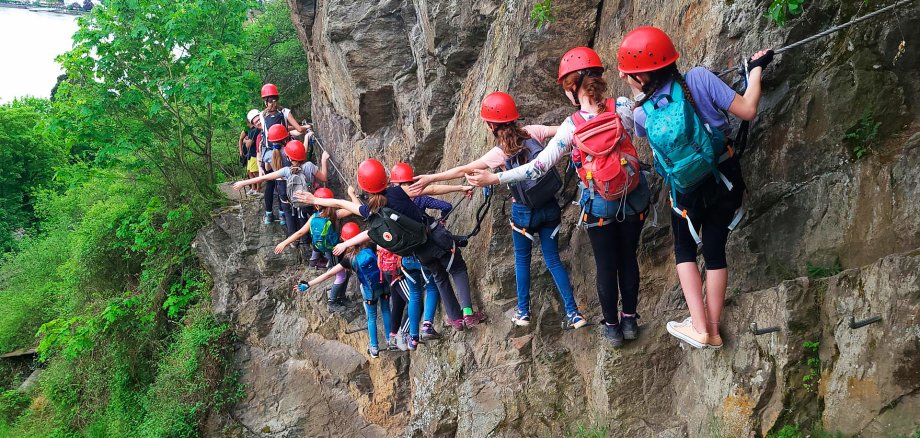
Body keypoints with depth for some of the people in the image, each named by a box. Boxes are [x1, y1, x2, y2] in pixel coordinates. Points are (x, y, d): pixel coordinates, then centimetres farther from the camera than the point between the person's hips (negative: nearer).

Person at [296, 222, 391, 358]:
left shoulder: (349, 259, -19)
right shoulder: (371, 247, -15)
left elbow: (329, 274, -19)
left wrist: (308, 284, -18)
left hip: (370, 291, -2)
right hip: (384, 285, 2)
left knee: (372, 318, 17)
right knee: (386, 311, 23)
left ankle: (374, 348, 27)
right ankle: (389, 339, 37)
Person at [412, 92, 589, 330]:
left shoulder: (500, 153, -13)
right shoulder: (532, 133, -8)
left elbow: (463, 170, -8)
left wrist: (431, 178, -1)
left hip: (523, 212, -3)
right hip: (549, 207, 3)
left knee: (522, 260, 19)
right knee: (553, 260, 11)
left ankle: (523, 311, 27)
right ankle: (574, 313, 7)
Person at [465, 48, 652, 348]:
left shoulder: (571, 127, -18)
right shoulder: (622, 108, -14)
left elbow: (539, 166, -17)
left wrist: (495, 178, -13)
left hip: (599, 207, -2)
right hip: (634, 200, 2)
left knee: (606, 266, 14)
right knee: (628, 258, 19)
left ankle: (612, 326, 27)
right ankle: (630, 320, 32)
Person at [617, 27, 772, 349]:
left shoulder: (642, 114, -15)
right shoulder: (699, 78, -19)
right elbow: (747, 111, -14)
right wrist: (756, 68, 0)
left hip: (688, 191, -2)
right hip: (725, 180, 2)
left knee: (684, 250, 20)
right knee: (715, 250, 14)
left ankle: (699, 328, 11)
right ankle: (713, 330, 20)